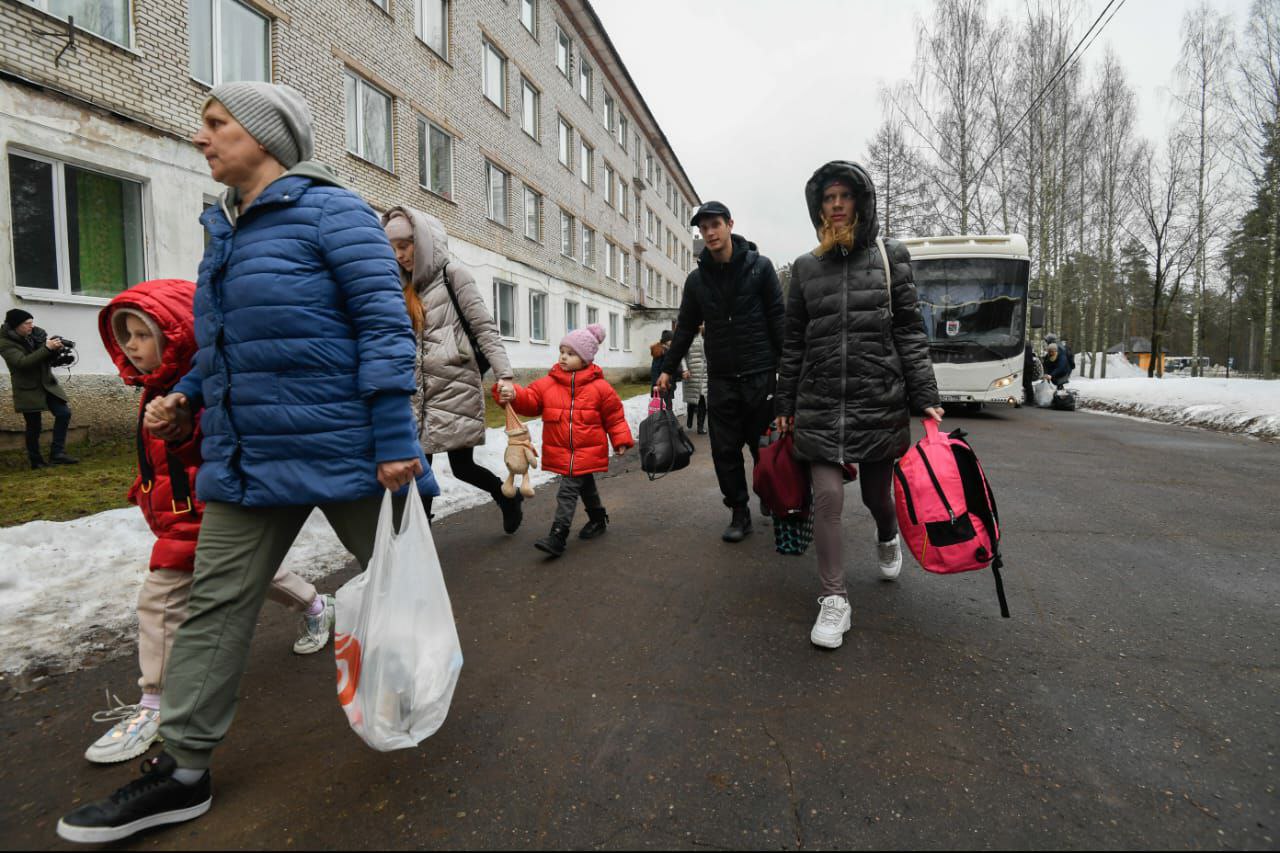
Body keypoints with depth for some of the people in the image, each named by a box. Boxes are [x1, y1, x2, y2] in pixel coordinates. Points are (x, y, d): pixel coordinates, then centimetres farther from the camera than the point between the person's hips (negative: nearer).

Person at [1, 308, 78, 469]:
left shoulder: (38, 333, 2)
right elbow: (22, 362, -27)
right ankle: (36, 461, 17)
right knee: (33, 427, 3)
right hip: (27, 389, -5)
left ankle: (57, 453, -2)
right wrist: (47, 348, -33)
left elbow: (49, 359, 6)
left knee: (64, 413, -8)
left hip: (47, 383, 5)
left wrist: (56, 349, -16)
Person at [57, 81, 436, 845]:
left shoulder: (330, 210, -8)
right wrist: (187, 398, 11)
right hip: (248, 457, 8)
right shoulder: (225, 226, 16)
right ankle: (185, 770, 23)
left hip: (341, 452, -7)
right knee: (216, 603, 9)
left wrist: (394, 439, -21)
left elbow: (385, 322, -16)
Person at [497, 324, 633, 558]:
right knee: (585, 486, 23)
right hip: (560, 452, 4)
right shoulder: (547, 383, 0)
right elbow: (530, 401, -7)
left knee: (568, 491, -11)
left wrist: (621, 440, 1)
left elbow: (614, 415, 2)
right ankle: (598, 518, 45)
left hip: (587, 451, -4)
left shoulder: (599, 387, -6)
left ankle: (558, 537, -10)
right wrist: (512, 395, -26)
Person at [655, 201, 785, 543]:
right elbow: (685, 328, 14)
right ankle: (739, 513, 17)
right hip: (721, 380, 3)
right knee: (725, 450, 4)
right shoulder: (697, 278, 9)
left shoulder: (759, 266, 0)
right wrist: (668, 369, 12)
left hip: (760, 375, -3)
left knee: (765, 446, 5)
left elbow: (779, 319, -2)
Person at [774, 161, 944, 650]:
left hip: (880, 400, 0)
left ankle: (887, 539, 49)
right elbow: (793, 343, 11)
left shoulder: (891, 257, 6)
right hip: (820, 404, 1)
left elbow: (909, 332, 3)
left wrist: (925, 398, -4)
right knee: (827, 495, -7)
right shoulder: (806, 267, 10)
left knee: (877, 492, 12)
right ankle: (835, 600, 5)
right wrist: (786, 405, 9)